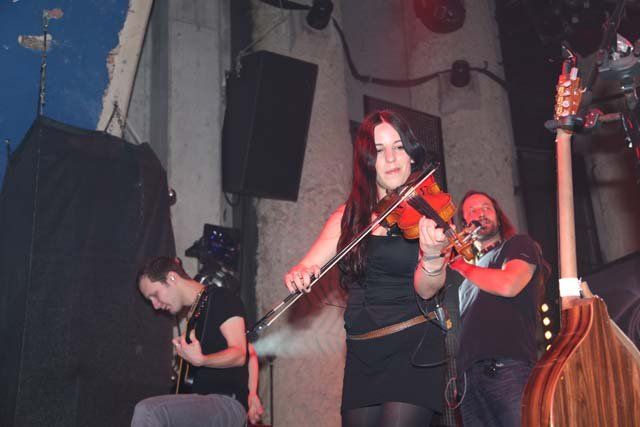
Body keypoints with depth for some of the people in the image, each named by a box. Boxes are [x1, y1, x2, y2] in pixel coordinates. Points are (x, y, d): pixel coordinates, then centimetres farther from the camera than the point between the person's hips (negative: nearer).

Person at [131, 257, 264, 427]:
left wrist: (200, 360, -31)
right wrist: (251, 394, 12)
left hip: (228, 404, -9)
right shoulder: (195, 313, 20)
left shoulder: (221, 298, -6)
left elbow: (239, 354, -15)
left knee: (147, 411, -27)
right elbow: (250, 351, 22)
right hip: (202, 405, 9)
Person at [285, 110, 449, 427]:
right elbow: (307, 265, 5)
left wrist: (433, 255, -36)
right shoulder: (348, 216, 9)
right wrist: (298, 275, -18)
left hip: (413, 345, -4)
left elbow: (426, 289, -15)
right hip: (362, 353, 4)